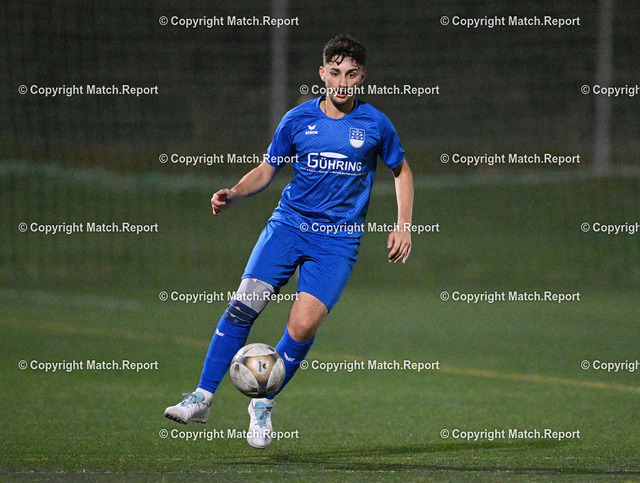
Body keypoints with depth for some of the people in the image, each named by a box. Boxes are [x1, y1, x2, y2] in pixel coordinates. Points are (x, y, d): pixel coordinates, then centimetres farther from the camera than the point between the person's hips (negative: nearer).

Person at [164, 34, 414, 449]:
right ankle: (203, 398, -8)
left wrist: (403, 225, 6)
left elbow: (401, 170, 16)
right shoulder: (298, 120, 4)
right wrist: (235, 194, -5)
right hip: (289, 224, 1)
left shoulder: (375, 125, 1)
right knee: (244, 305, -15)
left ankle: (264, 403, 6)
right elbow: (267, 169, 14)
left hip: (339, 240, -1)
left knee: (303, 327, -16)